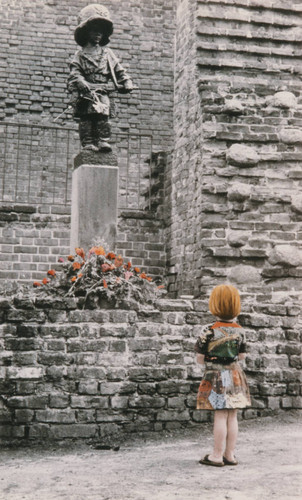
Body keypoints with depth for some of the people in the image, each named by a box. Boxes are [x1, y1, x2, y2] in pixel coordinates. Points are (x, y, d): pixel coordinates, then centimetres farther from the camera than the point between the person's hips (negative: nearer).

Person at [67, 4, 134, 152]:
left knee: (103, 116, -10)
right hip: (85, 92, -2)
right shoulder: (80, 54, 11)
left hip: (103, 92, 2)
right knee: (86, 118, -9)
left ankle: (103, 141, -11)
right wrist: (82, 83, -19)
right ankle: (87, 143, -9)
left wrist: (127, 82, 3)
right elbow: (75, 72, 0)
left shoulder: (107, 53, 20)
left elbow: (119, 70, 18)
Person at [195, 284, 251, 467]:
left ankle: (217, 456, 4)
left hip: (216, 376, -4)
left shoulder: (209, 330, -14)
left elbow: (200, 358, -9)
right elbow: (242, 355, 9)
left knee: (220, 416, -2)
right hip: (235, 375, 4)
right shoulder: (240, 330, 0)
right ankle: (230, 455, 15)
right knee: (232, 416, 8)